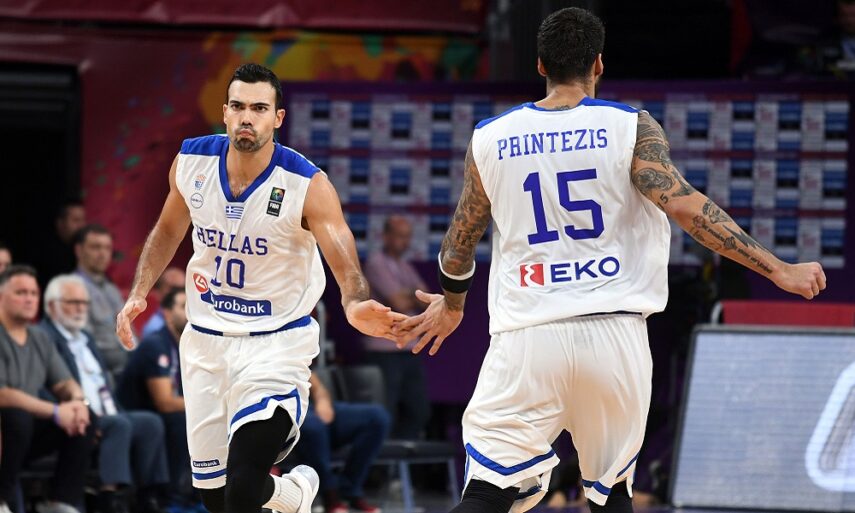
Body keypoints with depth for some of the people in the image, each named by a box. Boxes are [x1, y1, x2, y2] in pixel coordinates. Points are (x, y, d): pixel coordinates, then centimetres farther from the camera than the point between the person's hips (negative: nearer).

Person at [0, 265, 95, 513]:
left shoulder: (40, 339, 10)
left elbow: (64, 382, 12)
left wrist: (77, 400, -14)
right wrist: (55, 411, -26)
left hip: (28, 431, 8)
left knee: (84, 421, -9)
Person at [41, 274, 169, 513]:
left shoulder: (86, 339, 27)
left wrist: (111, 410, 5)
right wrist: (86, 417, -24)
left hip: (103, 415, 9)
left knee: (150, 421, -11)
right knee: (119, 424, -30)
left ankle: (148, 493, -14)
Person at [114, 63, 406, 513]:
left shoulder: (307, 185, -17)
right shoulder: (192, 162, -5)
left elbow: (345, 262, -26)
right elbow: (168, 231, 14)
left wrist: (356, 305, -48)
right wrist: (139, 293, 2)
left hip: (275, 344, -4)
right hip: (205, 340, 5)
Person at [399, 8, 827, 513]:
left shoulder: (491, 138, 6)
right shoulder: (630, 128, -1)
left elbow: (460, 241, 16)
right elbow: (685, 206, -13)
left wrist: (451, 304, 36)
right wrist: (777, 269, -11)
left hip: (526, 338, 0)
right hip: (612, 334, 0)